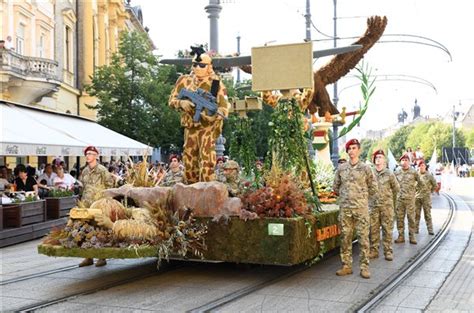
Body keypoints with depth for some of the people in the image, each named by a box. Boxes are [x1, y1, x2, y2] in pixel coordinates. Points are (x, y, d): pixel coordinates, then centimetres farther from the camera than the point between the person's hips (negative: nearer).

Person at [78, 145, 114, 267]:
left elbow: (109, 184, -6)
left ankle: (102, 257, 5)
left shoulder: (102, 170, -7)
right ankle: (89, 257, 16)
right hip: (86, 205, 6)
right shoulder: (85, 171, 12)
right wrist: (83, 198, 15)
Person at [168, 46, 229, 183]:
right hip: (190, 127, 5)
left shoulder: (216, 84, -7)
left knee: (206, 161, -13)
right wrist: (181, 103, -14)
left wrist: (214, 115, -30)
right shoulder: (185, 80, 5)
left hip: (208, 128, -4)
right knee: (189, 161, 11)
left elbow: (224, 108, -11)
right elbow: (172, 99, 9)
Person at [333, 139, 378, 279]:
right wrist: (344, 196, 10)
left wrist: (361, 197, 8)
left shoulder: (365, 168, -1)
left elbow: (373, 188, 6)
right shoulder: (341, 168, 7)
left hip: (361, 208, -3)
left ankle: (364, 267, 4)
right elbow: (336, 188, 16)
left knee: (363, 237, -2)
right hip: (345, 208, 3)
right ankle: (346, 266, 14)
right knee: (345, 237, 6)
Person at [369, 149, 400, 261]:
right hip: (373, 206, 2)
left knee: (387, 229, 1)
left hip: (386, 205, -2)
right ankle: (374, 251, 12)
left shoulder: (389, 174, -1)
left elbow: (396, 188, 9)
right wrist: (371, 196, 9)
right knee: (373, 229, 4)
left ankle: (388, 251, 7)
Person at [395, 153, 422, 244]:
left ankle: (412, 236, 6)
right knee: (399, 218, 4)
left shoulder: (413, 172, 0)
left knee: (411, 218, 0)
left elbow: (420, 182, 11)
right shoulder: (397, 173, 8)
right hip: (399, 199, 3)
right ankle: (401, 236, 11)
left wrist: (413, 187, 12)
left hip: (410, 198, -3)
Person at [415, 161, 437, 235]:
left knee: (427, 214, -1)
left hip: (426, 197, -2)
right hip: (417, 197, 2)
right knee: (416, 214, 4)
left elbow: (435, 185, 7)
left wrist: (430, 191, 5)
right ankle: (415, 229, 10)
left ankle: (430, 230, 2)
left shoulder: (429, 175, 1)